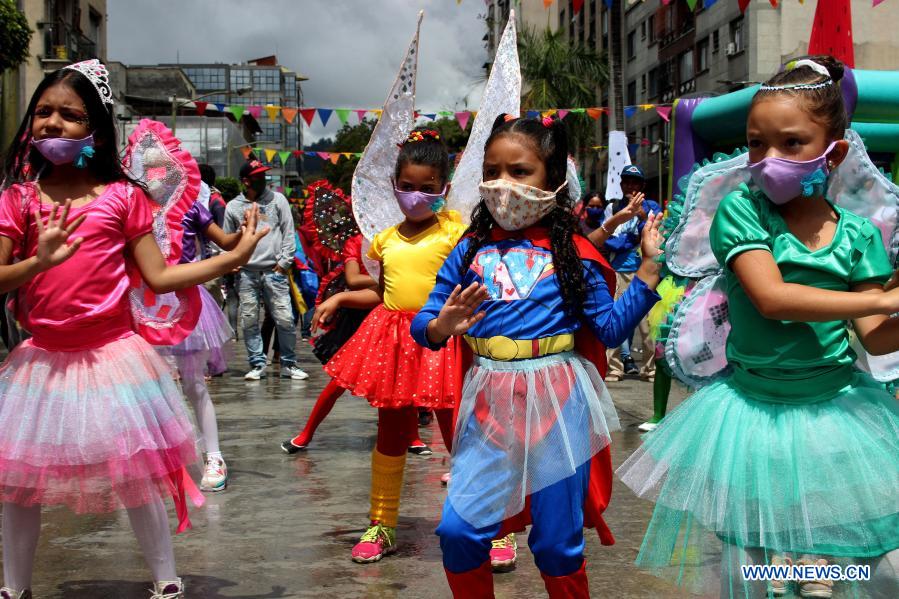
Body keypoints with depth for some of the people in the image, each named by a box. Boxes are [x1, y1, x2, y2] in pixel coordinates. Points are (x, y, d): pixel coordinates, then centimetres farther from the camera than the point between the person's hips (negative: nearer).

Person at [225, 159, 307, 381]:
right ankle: (257, 364, 11)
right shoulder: (233, 207, 9)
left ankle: (288, 364, 6)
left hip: (274, 270, -1)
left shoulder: (277, 200, 8)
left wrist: (284, 262, -2)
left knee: (285, 319, -5)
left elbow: (288, 232, 6)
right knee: (249, 321, 1)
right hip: (246, 273, 1)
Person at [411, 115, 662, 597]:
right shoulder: (470, 251, 6)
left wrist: (648, 266, -4)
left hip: (556, 400, -2)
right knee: (458, 530, -4)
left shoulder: (571, 253, 2)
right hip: (489, 402, 2)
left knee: (557, 545, 6)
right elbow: (423, 323, 5)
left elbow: (611, 328, 0)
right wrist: (441, 327, -17)